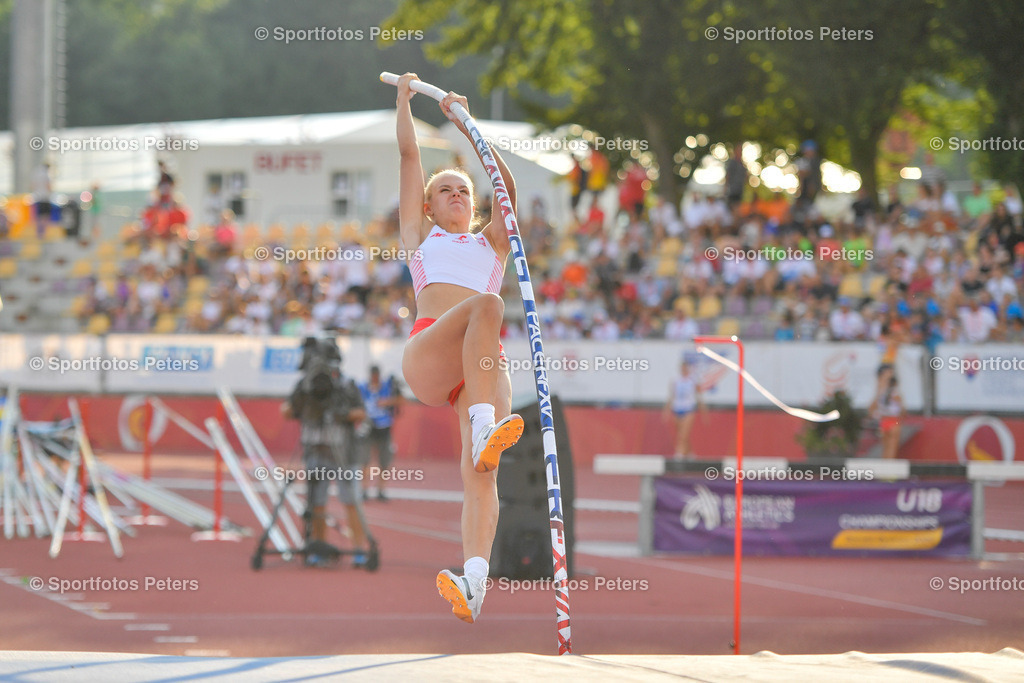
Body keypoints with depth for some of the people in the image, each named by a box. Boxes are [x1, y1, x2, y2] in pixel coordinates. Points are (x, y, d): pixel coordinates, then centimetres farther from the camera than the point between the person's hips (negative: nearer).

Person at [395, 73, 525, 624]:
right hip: (426, 359, -2)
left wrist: (464, 123, 23)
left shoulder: (491, 243, 35)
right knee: (487, 305, -34)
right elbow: (409, 154, 31)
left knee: (480, 469, -23)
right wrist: (404, 98, 40)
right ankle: (484, 426, -51)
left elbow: (506, 184, 23)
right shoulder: (420, 236, 31)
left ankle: (474, 583, -43)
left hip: (485, 362, 2)